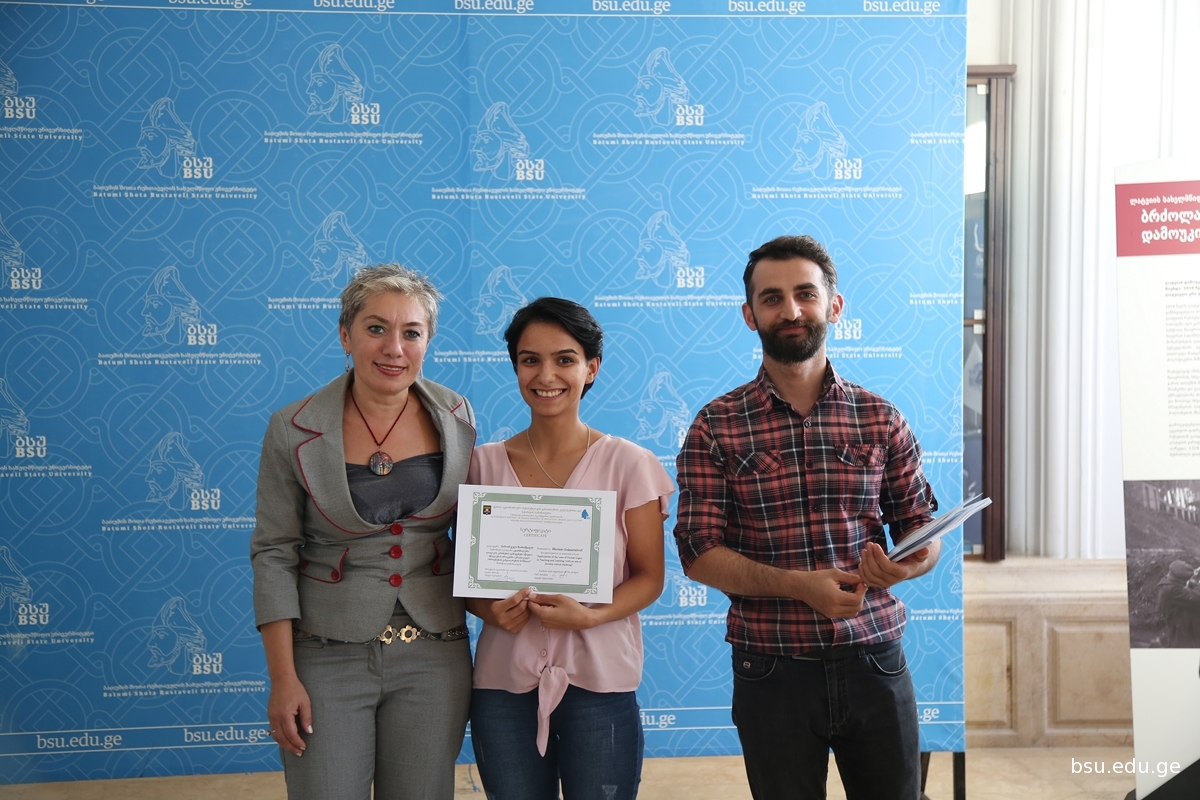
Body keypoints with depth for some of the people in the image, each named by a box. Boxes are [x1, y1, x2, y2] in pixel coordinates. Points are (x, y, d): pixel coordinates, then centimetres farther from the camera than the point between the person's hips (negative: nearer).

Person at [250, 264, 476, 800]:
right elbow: (275, 555, -5)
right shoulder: (295, 430, -8)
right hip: (329, 656, -2)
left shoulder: (456, 418, 0)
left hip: (435, 657, 2)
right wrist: (283, 678, -8)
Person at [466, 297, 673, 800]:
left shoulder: (628, 464, -2)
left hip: (600, 683, -2)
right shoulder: (485, 465, 4)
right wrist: (489, 609, -12)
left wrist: (591, 615, -18)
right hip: (504, 683, 2)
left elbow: (648, 578, -1)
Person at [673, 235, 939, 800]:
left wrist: (906, 563, -16)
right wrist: (801, 586, -19)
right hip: (772, 670, -2)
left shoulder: (880, 420, 5)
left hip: (874, 663, 2)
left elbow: (924, 530, 7)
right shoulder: (717, 428, -1)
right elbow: (699, 553, -6)